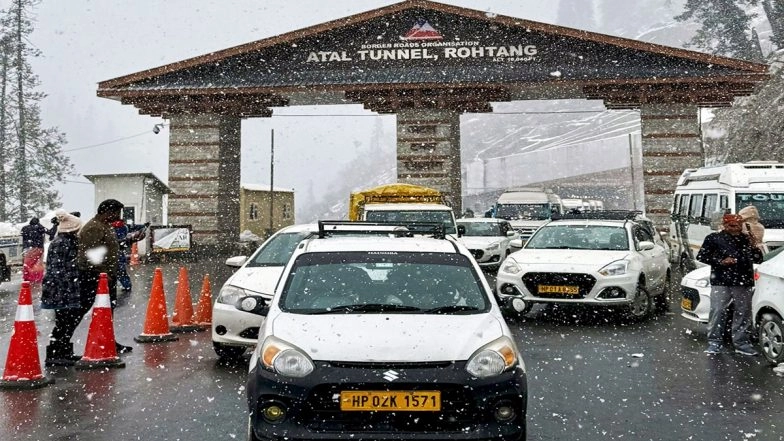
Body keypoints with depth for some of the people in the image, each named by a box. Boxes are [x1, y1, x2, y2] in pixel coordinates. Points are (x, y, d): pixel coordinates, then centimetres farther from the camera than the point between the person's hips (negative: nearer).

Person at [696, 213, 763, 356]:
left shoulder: (746, 239, 15)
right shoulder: (714, 238, 3)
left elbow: (758, 259, 18)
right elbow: (701, 256, 0)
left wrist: (754, 247, -2)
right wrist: (720, 262, -11)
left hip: (743, 282, 4)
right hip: (721, 282, -4)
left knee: (743, 312, 7)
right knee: (718, 311, -6)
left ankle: (741, 342, 17)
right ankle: (714, 342, 1)